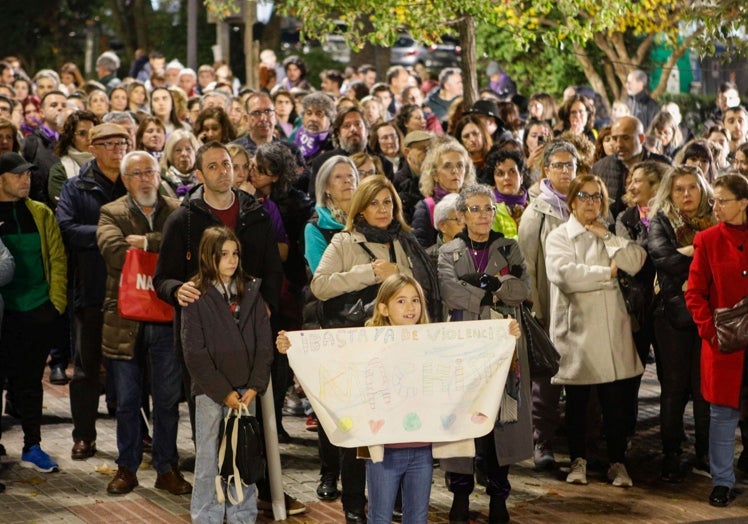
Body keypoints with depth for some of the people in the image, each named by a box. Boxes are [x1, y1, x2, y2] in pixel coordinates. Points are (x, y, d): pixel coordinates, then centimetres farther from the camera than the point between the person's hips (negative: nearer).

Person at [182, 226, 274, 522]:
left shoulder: (251, 292, 7)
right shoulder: (196, 297, -3)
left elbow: (264, 344, 5)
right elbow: (195, 353, -7)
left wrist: (254, 387, -6)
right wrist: (224, 392, -10)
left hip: (245, 390, 3)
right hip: (210, 391, -3)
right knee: (209, 459, 1)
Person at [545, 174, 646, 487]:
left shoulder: (613, 235, 16)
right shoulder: (559, 237, 2)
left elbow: (635, 262, -2)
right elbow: (564, 273, -17)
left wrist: (607, 236, -5)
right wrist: (607, 272, -7)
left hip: (611, 331, 3)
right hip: (576, 329, -2)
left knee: (616, 400, 1)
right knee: (577, 402, 6)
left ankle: (617, 462, 10)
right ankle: (578, 460, 18)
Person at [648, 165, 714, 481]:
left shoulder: (715, 223, 9)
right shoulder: (660, 223, 5)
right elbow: (666, 260, -12)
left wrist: (687, 253, -11)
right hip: (674, 312, -1)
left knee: (705, 384, 1)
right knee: (674, 386, 3)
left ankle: (705, 452, 13)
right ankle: (671, 455, 12)